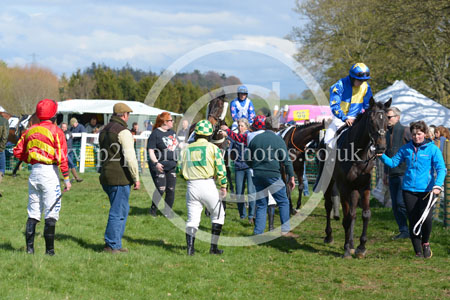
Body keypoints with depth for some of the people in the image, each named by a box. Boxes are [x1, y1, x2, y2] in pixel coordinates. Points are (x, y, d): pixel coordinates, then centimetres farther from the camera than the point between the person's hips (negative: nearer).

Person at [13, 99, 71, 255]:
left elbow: (18, 151, 11)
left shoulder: (30, 130, 9)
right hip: (49, 172, -6)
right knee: (51, 213, -2)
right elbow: (61, 156, -14)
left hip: (34, 172, 6)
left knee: (33, 213, 12)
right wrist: (66, 178, -13)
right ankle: (49, 250, -4)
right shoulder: (55, 131, -8)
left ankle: (29, 248, 9)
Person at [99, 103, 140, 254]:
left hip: (106, 177, 9)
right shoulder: (123, 132, -13)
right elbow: (130, 157, -18)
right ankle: (112, 245, -2)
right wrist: (136, 178, -12)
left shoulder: (104, 131, 16)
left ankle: (115, 243, 18)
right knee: (118, 212, -4)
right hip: (120, 178, -9)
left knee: (122, 209, 17)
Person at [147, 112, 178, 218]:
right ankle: (153, 209, 5)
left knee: (171, 189, 5)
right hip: (159, 166, -7)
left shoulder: (172, 132, 12)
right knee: (161, 189, -12)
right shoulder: (155, 134, -10)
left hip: (171, 165, 7)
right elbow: (150, 151, -14)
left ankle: (168, 211, 16)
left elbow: (177, 146, 26)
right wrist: (156, 163, -25)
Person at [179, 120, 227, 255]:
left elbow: (181, 169, 11)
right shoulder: (212, 148, -1)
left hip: (191, 186, 3)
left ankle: (190, 247, -5)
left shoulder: (187, 149, 9)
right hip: (207, 184, -3)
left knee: (192, 219, 7)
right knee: (218, 215, 12)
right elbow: (220, 168, -5)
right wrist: (223, 186, 3)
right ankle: (213, 247, 9)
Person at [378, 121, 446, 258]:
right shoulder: (406, 149, 8)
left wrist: (437, 186, -23)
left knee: (426, 218, -18)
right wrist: (382, 156, -8)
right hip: (409, 190, 3)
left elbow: (441, 169, -8)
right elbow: (393, 162, 11)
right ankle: (418, 252, 16)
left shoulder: (433, 149, -2)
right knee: (413, 221, 4)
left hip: (426, 190, -3)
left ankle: (425, 243, 11)